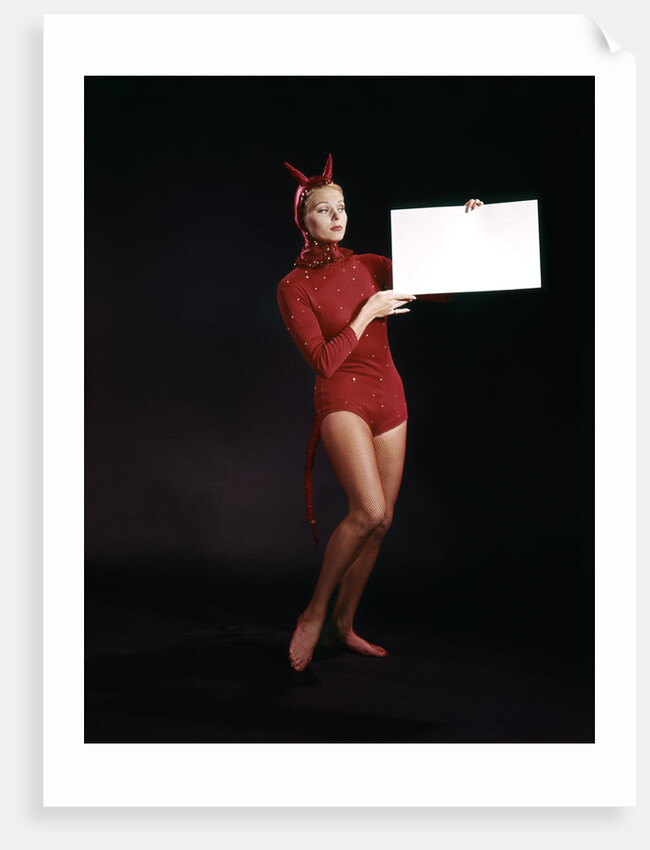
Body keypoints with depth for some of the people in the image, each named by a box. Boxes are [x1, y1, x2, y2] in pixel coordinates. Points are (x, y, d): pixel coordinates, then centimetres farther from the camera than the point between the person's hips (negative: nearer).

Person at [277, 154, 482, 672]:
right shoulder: (294, 287, -3)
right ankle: (313, 616, -4)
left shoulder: (370, 266, 10)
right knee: (369, 511, -24)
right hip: (342, 399, -5)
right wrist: (368, 313, -11)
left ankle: (343, 626, 20)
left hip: (389, 397, 5)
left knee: (379, 521, 5)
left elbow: (442, 291, 12)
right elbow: (323, 361, -12)